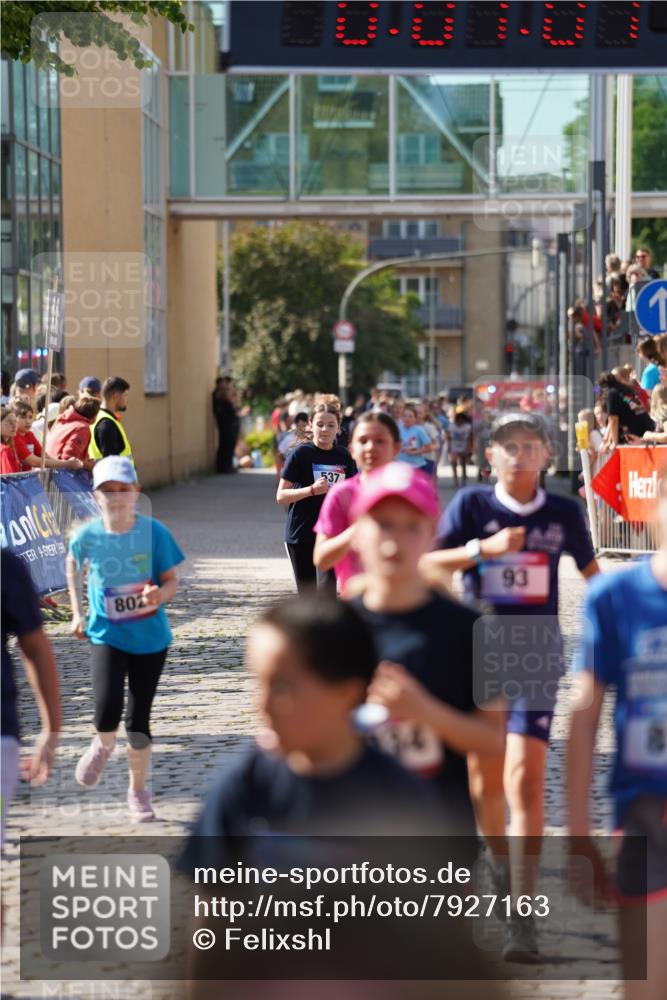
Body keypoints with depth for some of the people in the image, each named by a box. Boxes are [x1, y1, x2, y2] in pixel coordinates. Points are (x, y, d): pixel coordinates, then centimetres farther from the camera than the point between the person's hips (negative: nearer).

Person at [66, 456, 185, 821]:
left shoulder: (154, 532, -12)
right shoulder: (87, 536, -9)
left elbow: (171, 582, -5)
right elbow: (73, 564, 13)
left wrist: (159, 594, -28)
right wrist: (77, 613, 9)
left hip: (150, 637, 1)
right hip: (106, 635, -1)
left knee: (139, 717, 7)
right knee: (107, 706, -22)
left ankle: (138, 790, 29)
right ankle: (102, 745, 16)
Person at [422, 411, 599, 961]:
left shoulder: (564, 511, 1)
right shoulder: (472, 504, -2)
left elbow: (591, 570, 17)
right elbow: (428, 563, -8)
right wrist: (484, 548, -21)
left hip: (536, 648, -1)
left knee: (525, 779, -13)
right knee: (485, 777, 12)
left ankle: (523, 916, -14)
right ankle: (500, 865, 43)